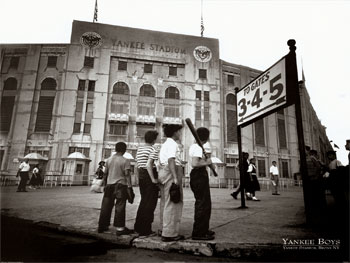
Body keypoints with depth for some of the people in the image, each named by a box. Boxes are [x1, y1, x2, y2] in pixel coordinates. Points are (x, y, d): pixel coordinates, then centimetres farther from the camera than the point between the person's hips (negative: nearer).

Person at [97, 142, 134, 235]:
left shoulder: (109, 159, 8)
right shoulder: (125, 161, -7)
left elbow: (105, 174, 12)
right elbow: (127, 175, -12)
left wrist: (105, 185, 22)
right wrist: (130, 187, -11)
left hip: (109, 185, 5)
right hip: (120, 185, -5)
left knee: (106, 206, 13)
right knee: (120, 207, -1)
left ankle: (102, 226, 23)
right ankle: (120, 228, 2)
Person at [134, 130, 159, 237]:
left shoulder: (139, 149, 14)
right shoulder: (153, 150, -11)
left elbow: (137, 165, 15)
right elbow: (149, 165, -22)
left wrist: (139, 177, 20)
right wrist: (153, 179, -19)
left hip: (141, 176, 8)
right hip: (149, 175, -8)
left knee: (143, 201, 19)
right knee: (150, 203, 1)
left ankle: (138, 227, 28)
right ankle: (145, 230, 6)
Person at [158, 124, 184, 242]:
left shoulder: (164, 144, 20)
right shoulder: (172, 144, -9)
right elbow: (171, 160, -21)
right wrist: (175, 178, -24)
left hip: (161, 172, 10)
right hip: (170, 172, -10)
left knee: (165, 202, 15)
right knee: (172, 203, -6)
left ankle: (164, 229, 25)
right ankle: (169, 233, -2)